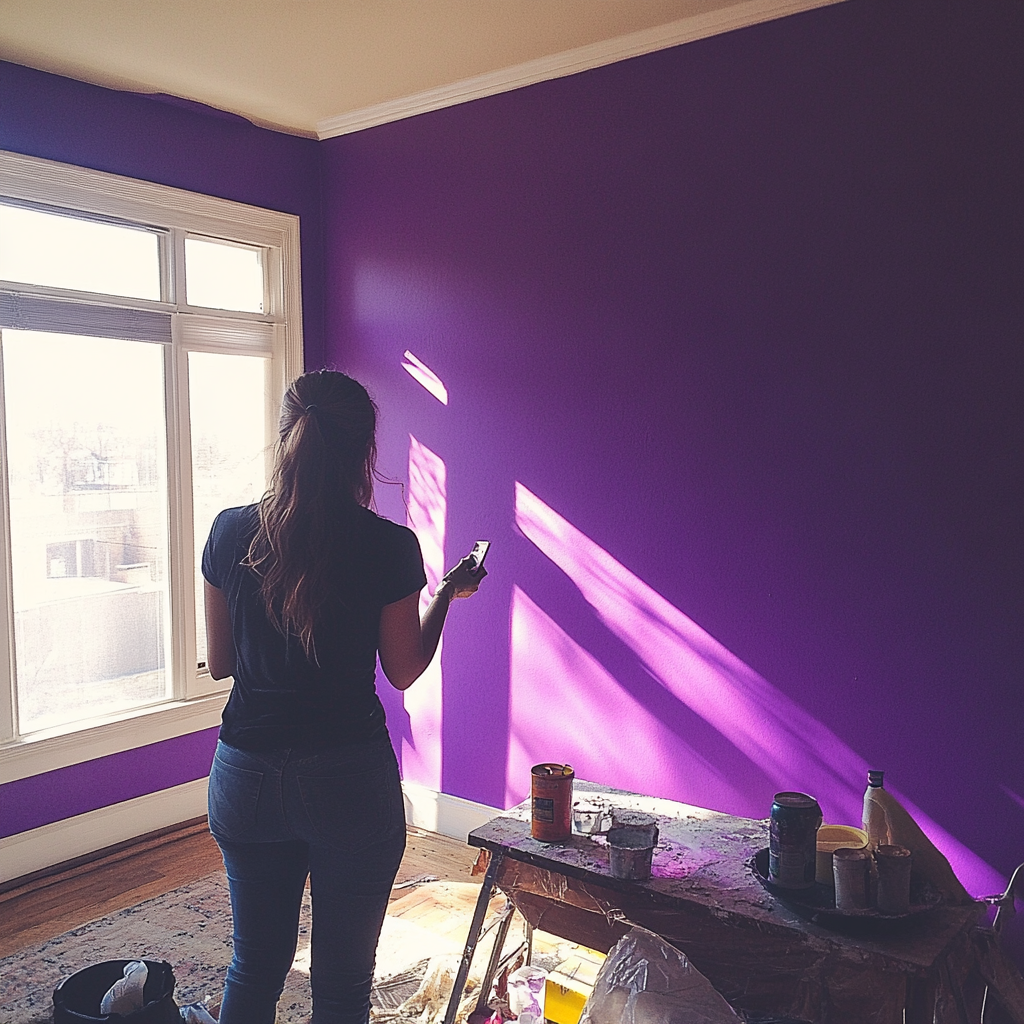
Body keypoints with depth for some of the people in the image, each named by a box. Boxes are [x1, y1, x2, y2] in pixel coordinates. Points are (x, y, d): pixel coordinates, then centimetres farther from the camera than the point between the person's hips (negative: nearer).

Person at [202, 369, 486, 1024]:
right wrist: (446, 595, 12)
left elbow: (219, 665, 5)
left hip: (246, 776, 4)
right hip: (350, 780, -3)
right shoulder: (390, 546, -13)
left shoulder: (231, 533, -4)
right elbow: (404, 672, -1)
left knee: (255, 967, 22)